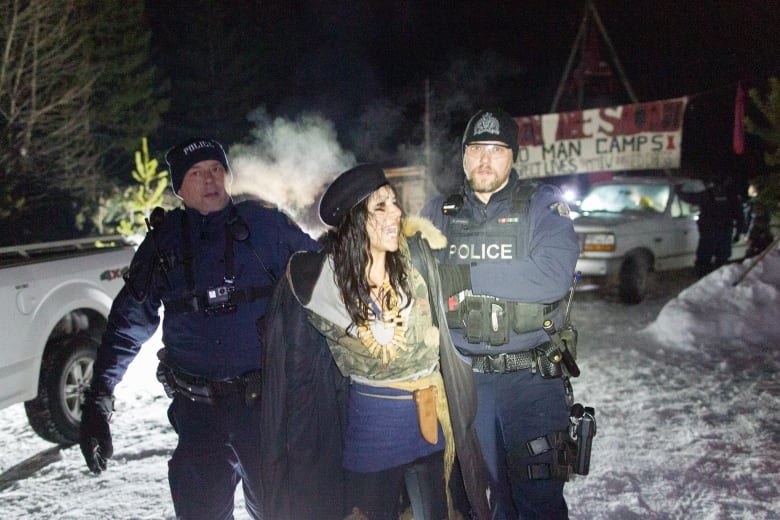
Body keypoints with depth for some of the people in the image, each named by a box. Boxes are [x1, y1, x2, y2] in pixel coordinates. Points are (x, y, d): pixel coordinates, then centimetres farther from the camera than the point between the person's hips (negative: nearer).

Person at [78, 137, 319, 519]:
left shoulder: (263, 223, -1)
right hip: (198, 408, 2)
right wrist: (98, 399, 1)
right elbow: (130, 320, 6)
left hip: (266, 401, -1)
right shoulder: (165, 240, 6)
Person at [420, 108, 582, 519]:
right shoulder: (438, 213, 8)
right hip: (463, 378, 3)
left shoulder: (543, 204, -2)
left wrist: (468, 276, -16)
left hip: (530, 377, -3)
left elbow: (555, 275, -18)